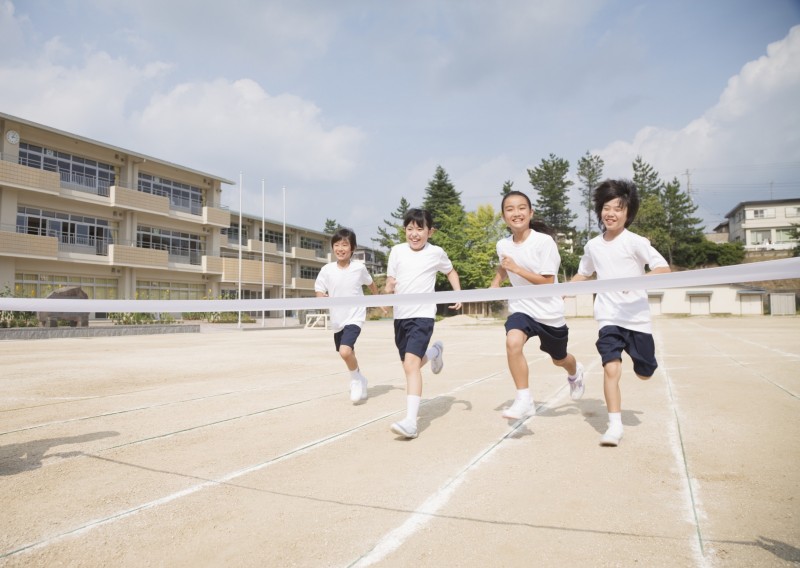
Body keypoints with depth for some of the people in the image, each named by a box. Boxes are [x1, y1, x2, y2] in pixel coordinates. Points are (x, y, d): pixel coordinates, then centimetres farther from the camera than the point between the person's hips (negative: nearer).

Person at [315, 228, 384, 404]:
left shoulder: (359, 267, -9)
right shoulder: (327, 270, -7)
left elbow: (371, 283, 9)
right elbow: (319, 291, -1)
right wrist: (323, 298, -24)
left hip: (354, 317, -4)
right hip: (337, 320, 4)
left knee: (345, 351, -24)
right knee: (347, 354, 19)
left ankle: (356, 378, 4)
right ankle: (358, 380, 45)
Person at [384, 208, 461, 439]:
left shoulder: (436, 252, 0)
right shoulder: (397, 251, 4)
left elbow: (450, 271, 19)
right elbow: (390, 281, 8)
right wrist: (388, 288, -15)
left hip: (423, 315, -4)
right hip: (400, 315, 5)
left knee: (411, 363, -22)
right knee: (410, 365, 17)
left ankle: (410, 422, -23)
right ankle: (434, 352, 51)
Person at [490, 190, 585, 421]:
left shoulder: (544, 242, -20)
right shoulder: (502, 245, -5)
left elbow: (547, 281, -22)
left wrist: (516, 269, -28)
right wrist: (496, 282, 2)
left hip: (549, 312, -2)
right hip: (521, 309, 2)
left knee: (559, 359, 20)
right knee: (512, 342, -30)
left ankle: (575, 372, 58)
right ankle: (523, 398, -16)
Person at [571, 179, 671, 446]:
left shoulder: (635, 242, -7)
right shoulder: (592, 246, 6)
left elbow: (664, 269, -13)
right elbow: (583, 274, 24)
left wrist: (639, 279, -30)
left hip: (637, 317, -1)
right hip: (608, 318, 1)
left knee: (644, 373, 11)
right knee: (611, 368, -17)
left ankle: (633, 346, 46)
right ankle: (615, 426, -9)